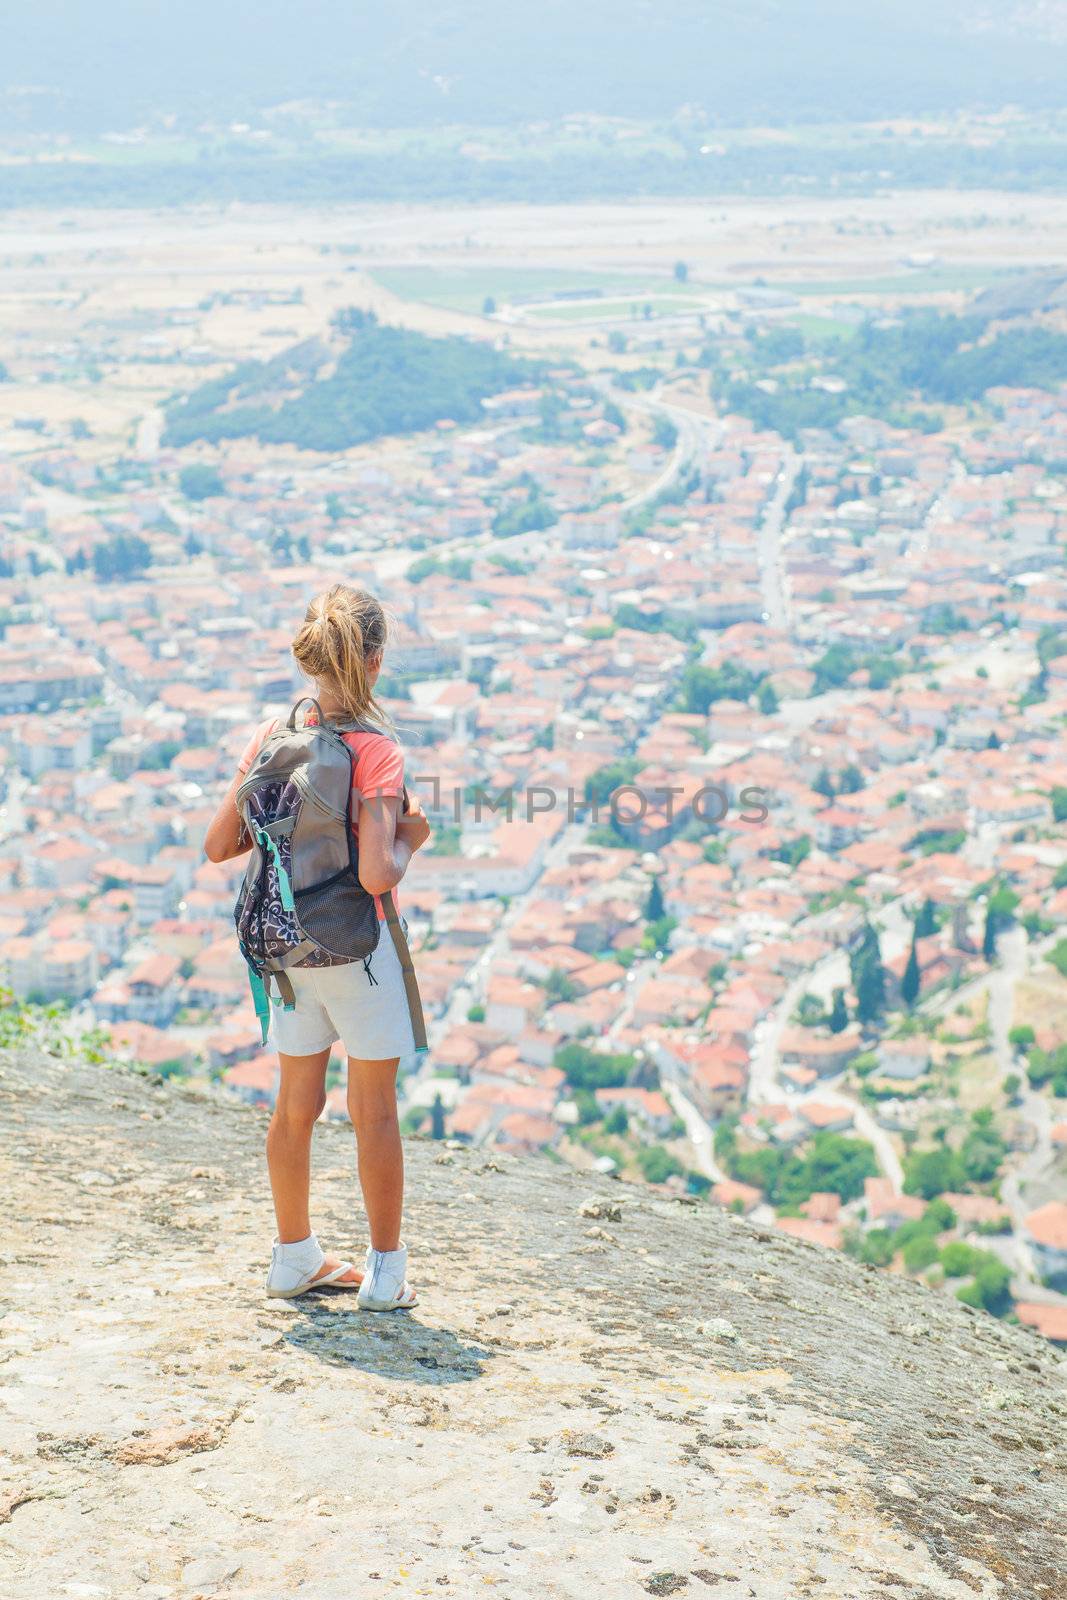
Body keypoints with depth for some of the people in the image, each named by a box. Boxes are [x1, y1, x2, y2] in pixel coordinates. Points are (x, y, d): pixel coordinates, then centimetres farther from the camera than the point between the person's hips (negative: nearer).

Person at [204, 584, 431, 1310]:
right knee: (375, 1110, 8)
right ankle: (386, 1273, 17)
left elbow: (219, 845, -1)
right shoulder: (378, 751, -19)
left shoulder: (270, 740, -3)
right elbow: (377, 875, -26)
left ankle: (295, 1257, 29)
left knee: (296, 1104, 17)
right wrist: (411, 839, -6)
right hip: (359, 947, -5)